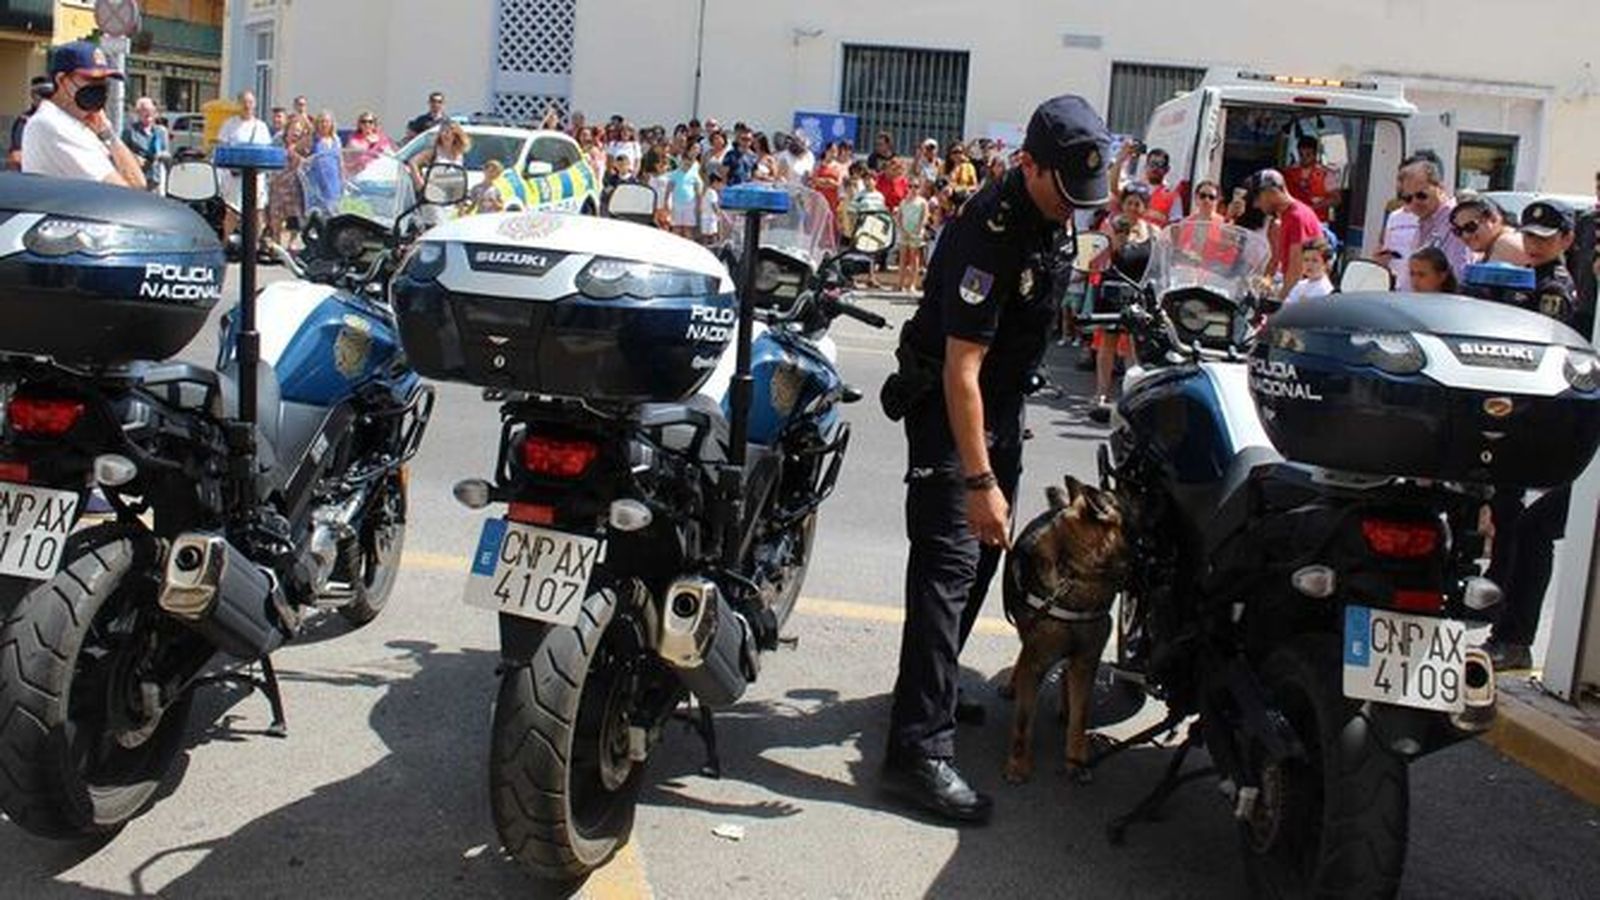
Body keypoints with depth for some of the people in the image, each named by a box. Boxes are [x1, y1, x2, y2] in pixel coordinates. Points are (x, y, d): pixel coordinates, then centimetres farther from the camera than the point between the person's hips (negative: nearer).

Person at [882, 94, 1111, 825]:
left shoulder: (1046, 216, 2)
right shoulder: (991, 235, -28)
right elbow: (962, 369, -32)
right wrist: (979, 480, -35)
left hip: (1003, 401, 9)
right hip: (950, 406, -9)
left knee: (984, 554, 16)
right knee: (950, 562, -16)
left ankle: (929, 688, 33)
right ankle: (919, 749, -17)